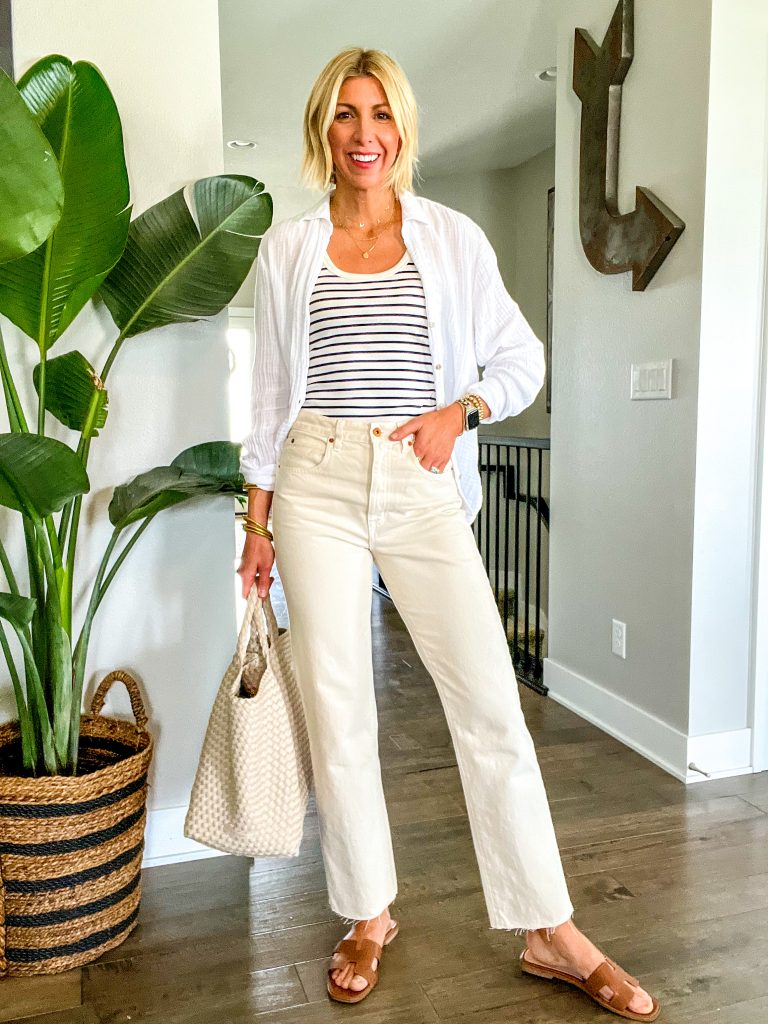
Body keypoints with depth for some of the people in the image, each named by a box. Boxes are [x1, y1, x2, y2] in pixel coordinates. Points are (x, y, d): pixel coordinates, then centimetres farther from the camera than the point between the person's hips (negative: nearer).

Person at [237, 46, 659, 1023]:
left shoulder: (453, 237, 8)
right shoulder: (287, 248, 9)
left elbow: (523, 358, 11)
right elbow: (270, 391, 10)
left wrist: (459, 409, -9)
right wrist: (258, 521, 8)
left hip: (422, 488, 0)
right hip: (317, 485, 1)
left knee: (491, 706, -2)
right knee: (337, 712, 4)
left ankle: (552, 933, 15)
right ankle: (368, 917, 25)